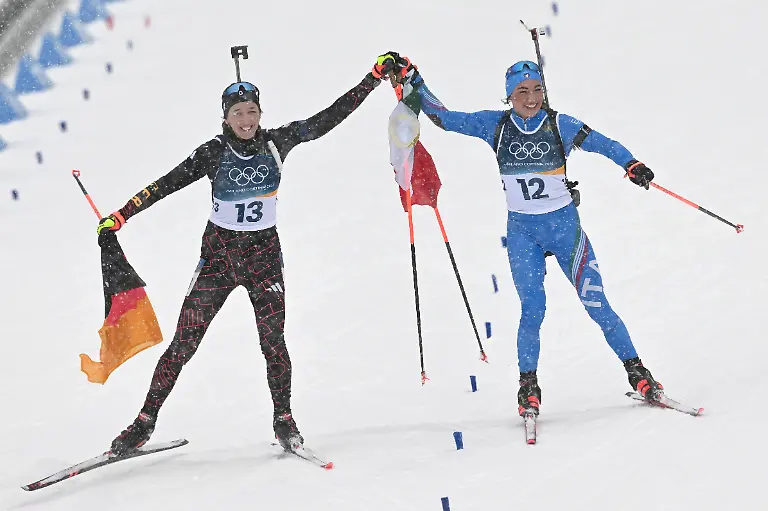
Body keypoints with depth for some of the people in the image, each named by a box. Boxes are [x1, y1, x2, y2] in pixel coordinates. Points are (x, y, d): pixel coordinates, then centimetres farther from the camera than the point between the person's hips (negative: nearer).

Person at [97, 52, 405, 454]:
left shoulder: (276, 143, -4)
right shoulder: (213, 153, -8)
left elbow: (330, 117, -2)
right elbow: (166, 184, -7)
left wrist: (375, 76, -5)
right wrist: (120, 216, -13)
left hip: (264, 252, 1)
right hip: (219, 251, -1)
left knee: (273, 341, -11)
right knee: (184, 342, -4)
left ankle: (284, 421, 7)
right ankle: (145, 422, 1)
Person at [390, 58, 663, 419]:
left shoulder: (559, 125, -7)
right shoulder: (495, 125, -2)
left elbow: (603, 144, -5)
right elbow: (444, 118, 3)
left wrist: (633, 166, -23)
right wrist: (411, 82, -3)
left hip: (564, 224, -1)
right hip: (522, 230, 1)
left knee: (596, 304, -4)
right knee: (532, 308, -11)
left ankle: (637, 373, 8)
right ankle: (528, 387, 3)